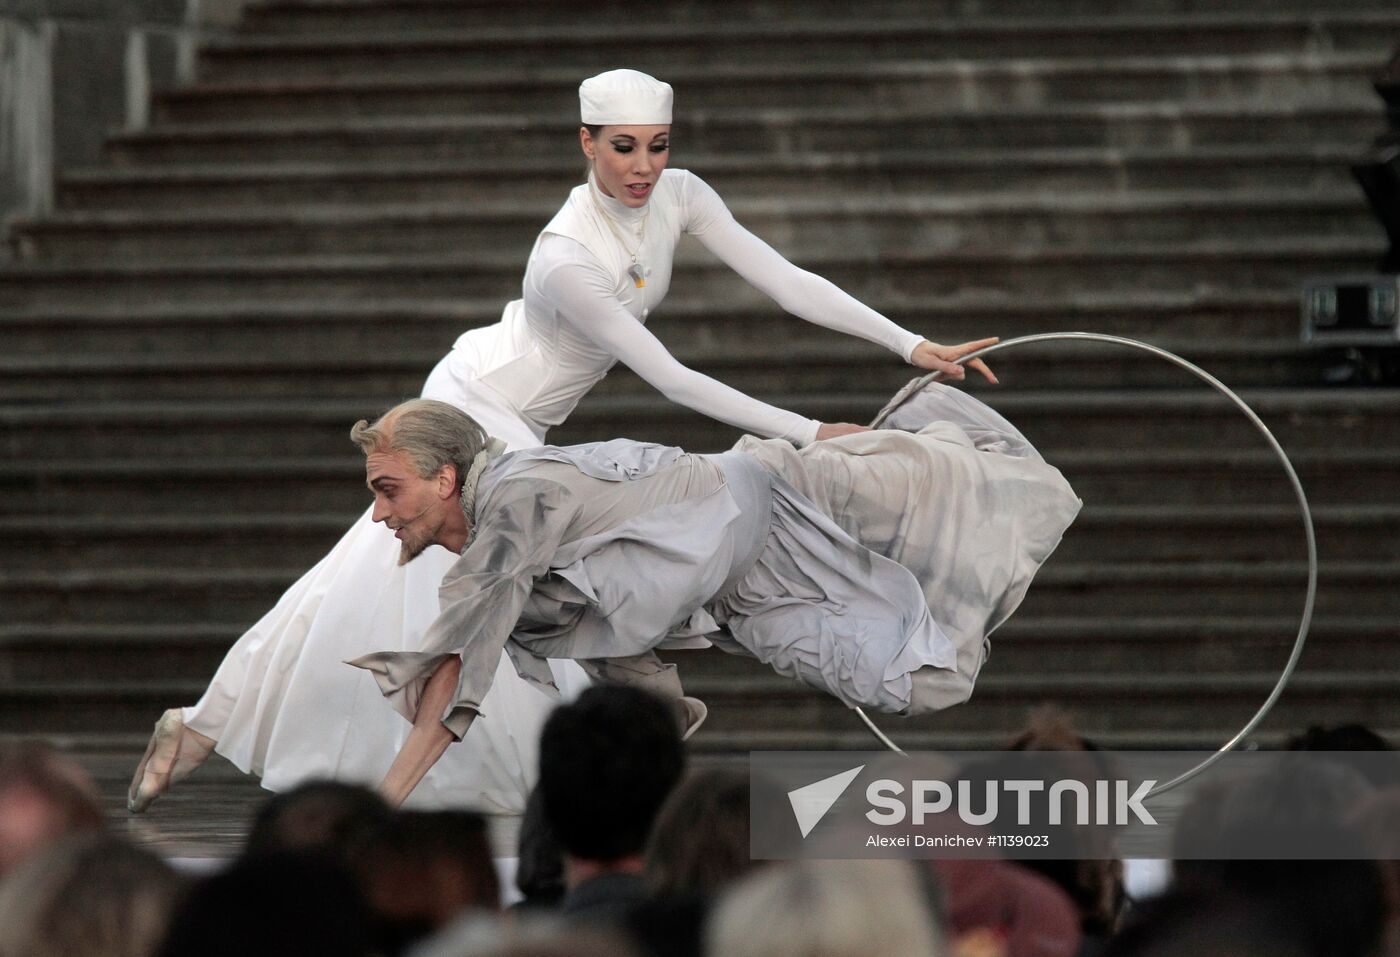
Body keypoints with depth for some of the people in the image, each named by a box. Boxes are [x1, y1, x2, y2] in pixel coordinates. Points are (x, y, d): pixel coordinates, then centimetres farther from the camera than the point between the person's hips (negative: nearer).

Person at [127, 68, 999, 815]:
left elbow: (785, 280, -12)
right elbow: (671, 380, -29)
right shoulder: (566, 260, -33)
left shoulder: (678, 198, -12)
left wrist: (912, 345, -17)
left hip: (517, 426, 8)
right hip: (477, 413, -8)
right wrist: (804, 433, -29)